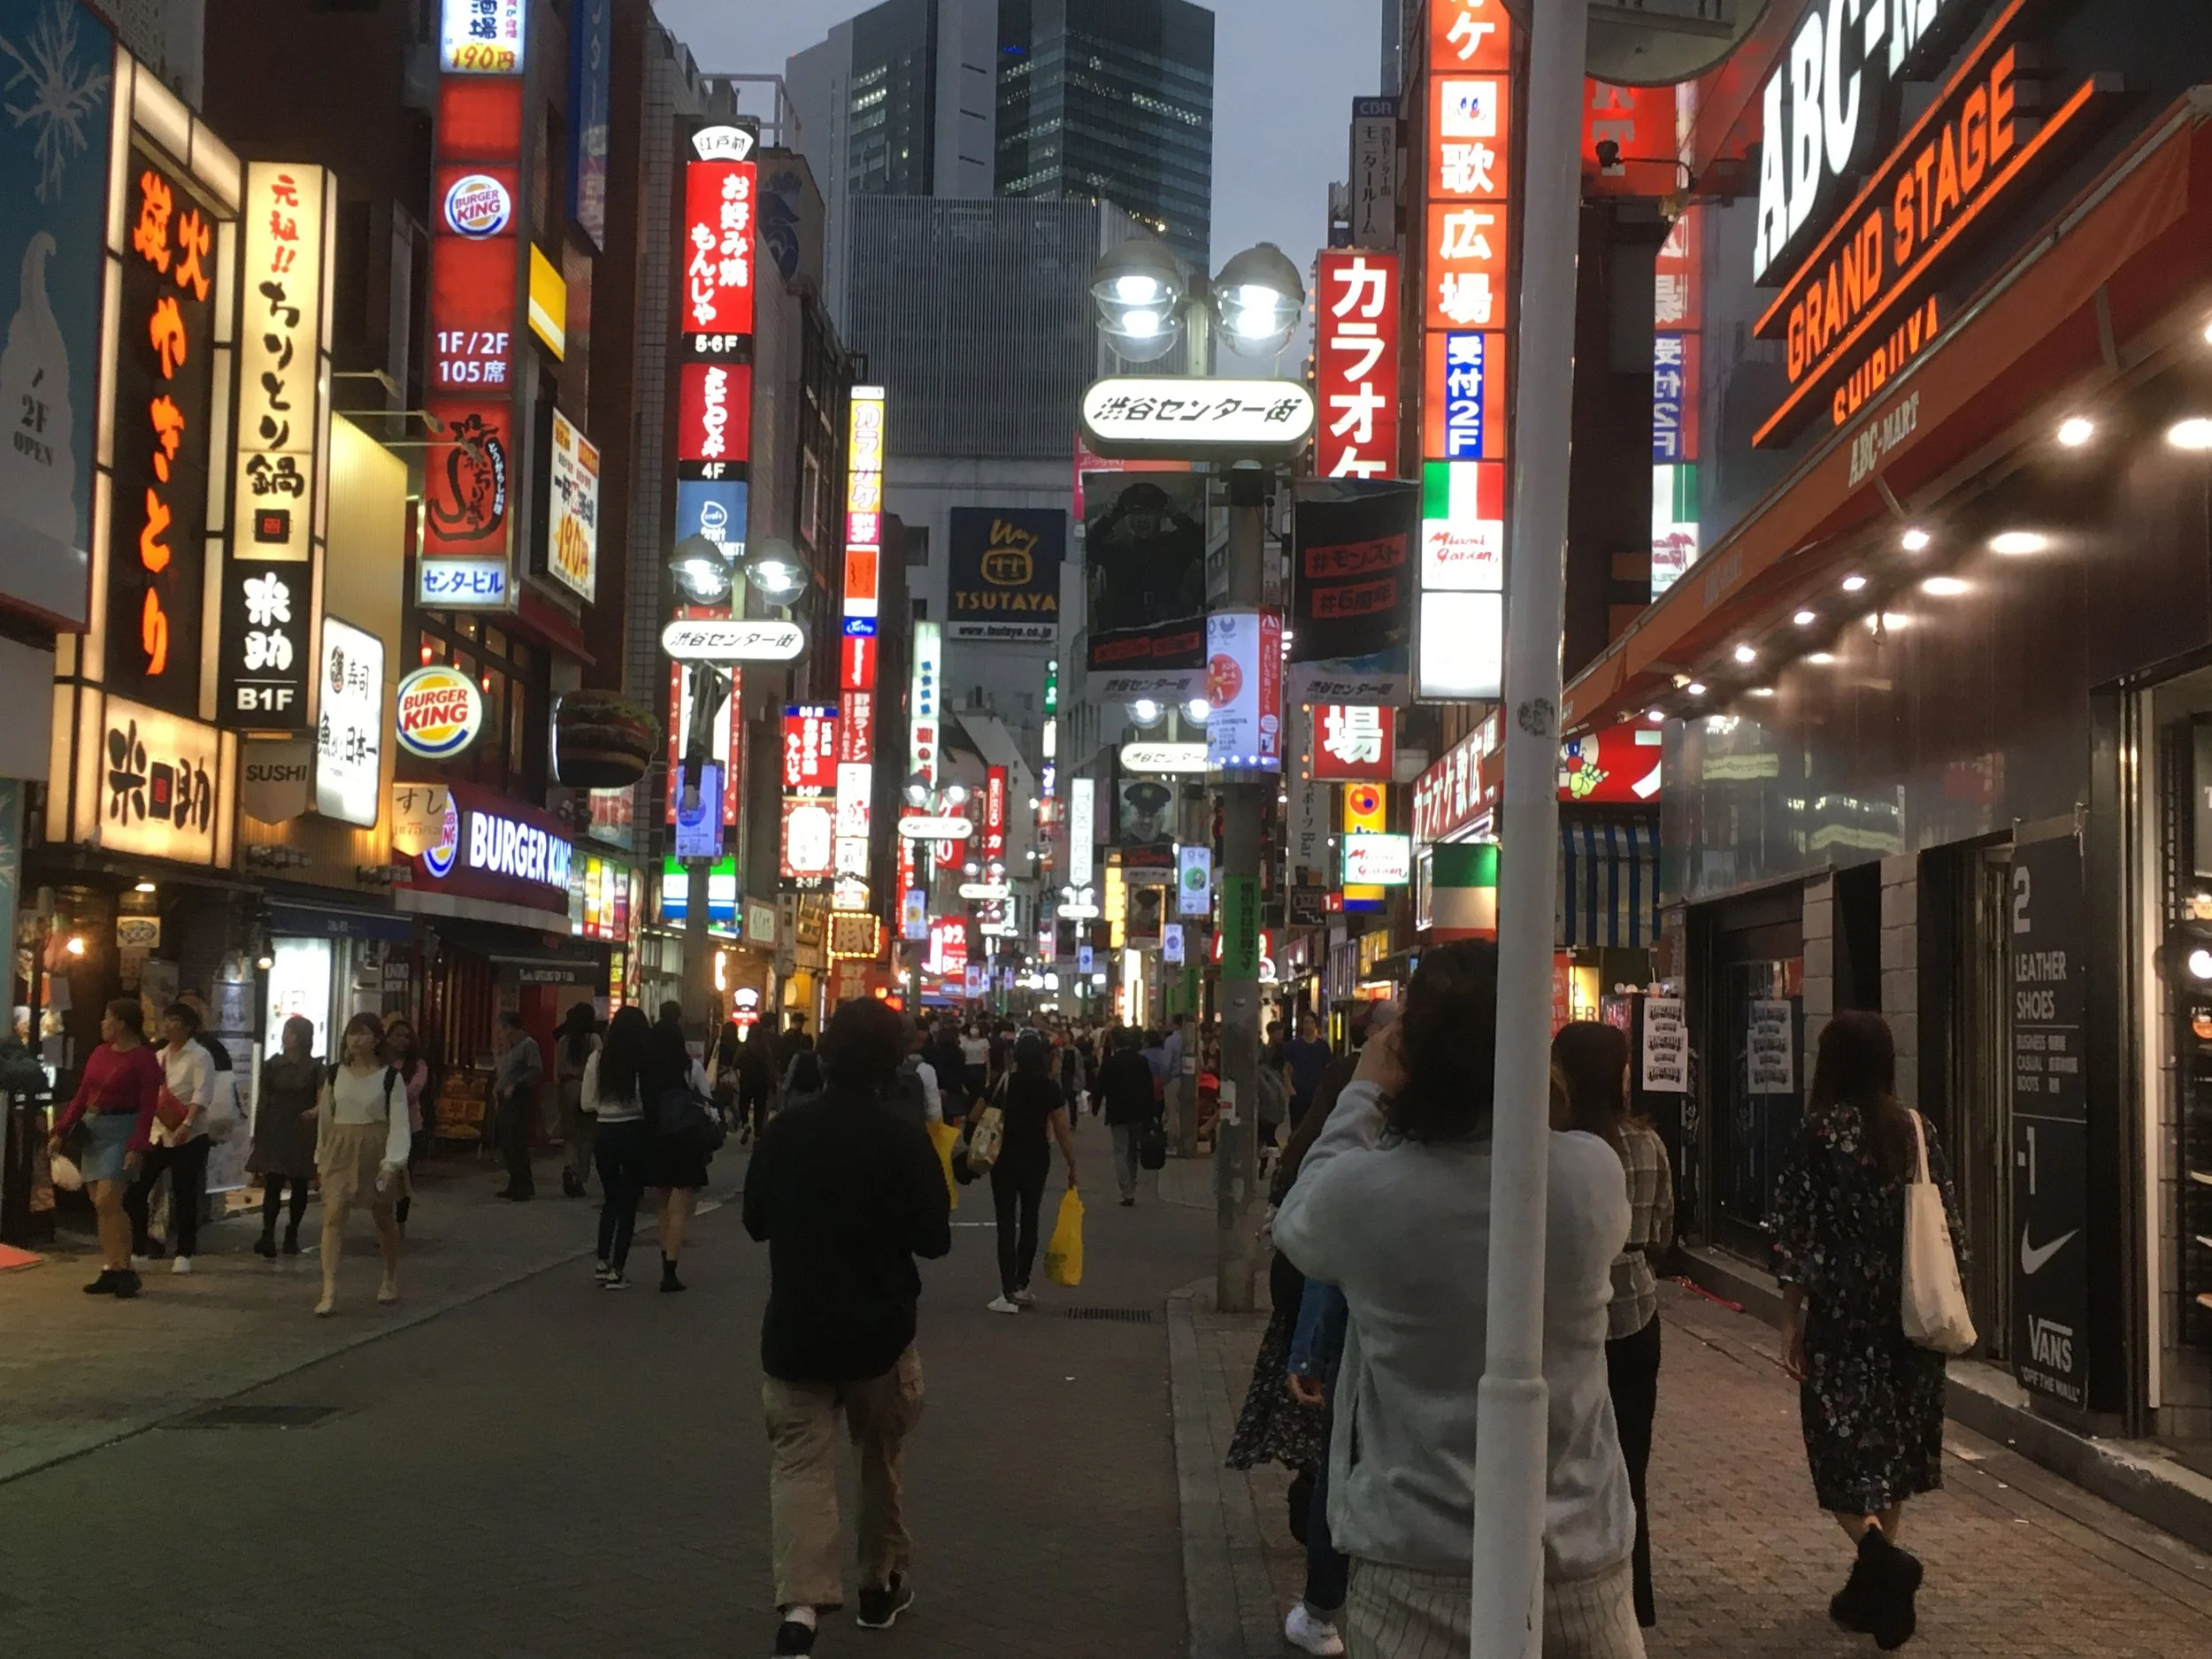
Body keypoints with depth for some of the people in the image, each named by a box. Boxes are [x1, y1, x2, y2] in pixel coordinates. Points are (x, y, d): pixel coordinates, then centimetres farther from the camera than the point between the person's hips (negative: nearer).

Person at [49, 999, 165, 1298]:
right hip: (91, 1129, 7)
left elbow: (148, 1108, -14)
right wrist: (61, 1132, 8)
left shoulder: (144, 1059, -10)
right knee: (100, 1205, 7)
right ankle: (110, 1270, 11)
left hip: (120, 1130, -7)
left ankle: (124, 1271, -9)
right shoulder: (100, 1053, 10)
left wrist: (137, 1147, -23)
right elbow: (81, 1095, 13)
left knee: (108, 1201, -16)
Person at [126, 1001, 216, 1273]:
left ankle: (184, 1254, 10)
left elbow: (202, 1095, -17)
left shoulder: (199, 1057, -7)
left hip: (188, 1136, -6)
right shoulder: (159, 1057, 14)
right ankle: (138, 1247, 12)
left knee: (184, 1195, -1)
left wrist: (187, 1124, -30)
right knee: (136, 1191, 1)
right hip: (158, 1133, 6)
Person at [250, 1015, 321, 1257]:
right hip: (274, 1130, 1)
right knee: (272, 1183, -10)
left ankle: (292, 1235, 16)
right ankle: (268, 1235, -18)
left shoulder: (315, 1068, 1)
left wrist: (315, 1111, -29)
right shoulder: (273, 1065, 8)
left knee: (299, 1185, 5)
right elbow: (264, 1101, 11)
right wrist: (257, 1134, 8)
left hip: (302, 1131, -1)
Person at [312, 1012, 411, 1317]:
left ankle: (391, 1278, 37)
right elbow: (326, 1117, 10)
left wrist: (392, 1163, -17)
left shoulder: (390, 1077, -7)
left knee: (385, 1218, 14)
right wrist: (321, 1157, 12)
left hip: (375, 1151, -2)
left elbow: (398, 1122, -10)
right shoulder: (335, 1074, 3)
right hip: (340, 1149, 2)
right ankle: (329, 1293, -14)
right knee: (333, 1216, -11)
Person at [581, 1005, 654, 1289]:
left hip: (603, 1132, 3)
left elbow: (587, 1103, 2)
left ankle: (603, 1262, 18)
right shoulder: (643, 1060, -13)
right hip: (633, 1132, -3)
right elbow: (647, 1102, -15)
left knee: (610, 1198, 21)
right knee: (628, 1203, 7)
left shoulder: (598, 1058, -3)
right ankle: (616, 1270, 5)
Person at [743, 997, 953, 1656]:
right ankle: (880, 1586, 32)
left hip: (795, 1327, 1)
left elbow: (755, 1222, 7)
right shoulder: (904, 1140, -11)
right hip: (879, 1330, 0)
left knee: (799, 1462, -1)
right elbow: (934, 1240, -5)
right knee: (882, 1459, 19)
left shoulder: (783, 1129, -4)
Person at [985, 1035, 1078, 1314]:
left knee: (1007, 1223, -1)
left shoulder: (1002, 1083, -4)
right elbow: (1062, 1132, -8)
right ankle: (1021, 1286, 17)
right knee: (1029, 1221, 15)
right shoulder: (1049, 1088, -6)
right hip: (1036, 1160, 1)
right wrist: (1072, 1166, 0)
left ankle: (1009, 1292, -9)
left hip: (1005, 1158, -1)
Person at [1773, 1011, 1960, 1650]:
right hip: (1909, 1314, 5)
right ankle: (1873, 1583, 22)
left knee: (1841, 1442, 3)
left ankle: (1881, 1555, -20)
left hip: (1844, 1316, -5)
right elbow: (1948, 1226, 5)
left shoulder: (1822, 1133, -12)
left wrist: (1791, 1320, -2)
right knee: (1893, 1438, 15)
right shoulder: (1917, 1129, 1)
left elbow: (1799, 1237, -11)